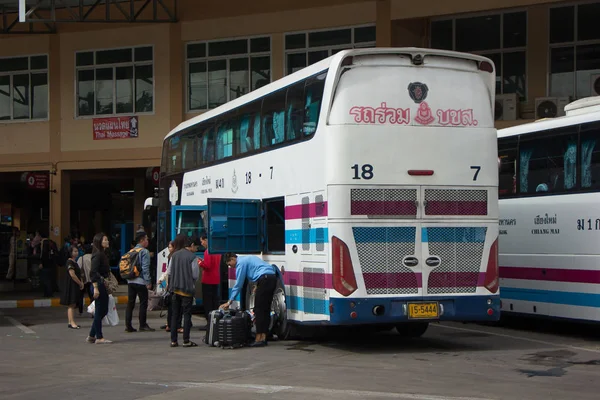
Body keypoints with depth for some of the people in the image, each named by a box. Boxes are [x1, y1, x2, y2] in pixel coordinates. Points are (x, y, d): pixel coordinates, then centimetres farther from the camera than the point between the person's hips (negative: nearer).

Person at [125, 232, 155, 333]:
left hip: (130, 281, 7)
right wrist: (148, 282, -13)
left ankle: (128, 325, 7)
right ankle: (143, 325, 3)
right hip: (140, 282, -7)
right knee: (143, 303, 1)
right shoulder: (144, 252, -8)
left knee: (130, 303, 8)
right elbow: (145, 268, -15)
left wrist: (128, 277, 15)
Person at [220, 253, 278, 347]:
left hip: (264, 279, -9)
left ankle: (259, 339, -6)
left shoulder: (241, 263, 0)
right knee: (266, 309, 11)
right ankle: (263, 338, 12)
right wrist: (257, 285, 21)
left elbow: (238, 285, -2)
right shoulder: (247, 259, 27)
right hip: (272, 277, 9)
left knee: (258, 310, -4)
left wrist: (229, 302, 3)